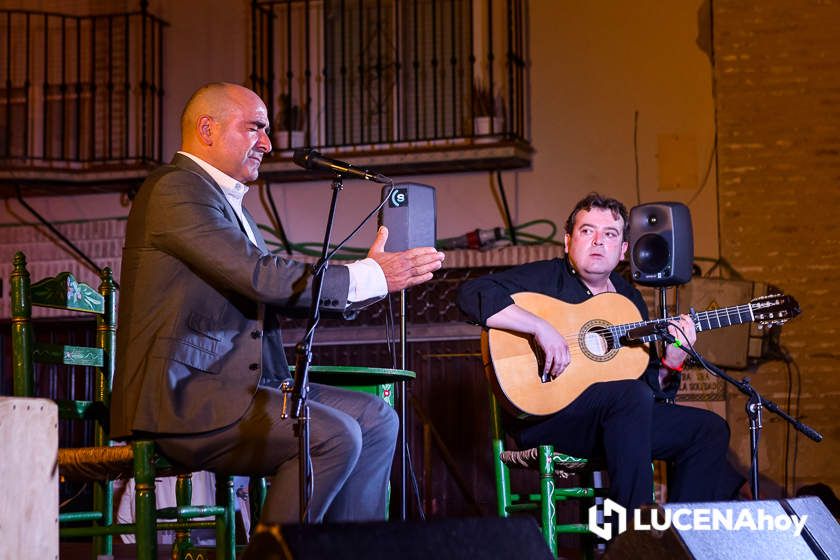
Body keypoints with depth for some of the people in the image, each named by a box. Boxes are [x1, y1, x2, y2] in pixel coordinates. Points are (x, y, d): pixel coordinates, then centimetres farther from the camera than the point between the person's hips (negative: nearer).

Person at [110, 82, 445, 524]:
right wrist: (368, 277, -13)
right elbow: (261, 278, -20)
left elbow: (281, 291, 15)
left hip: (231, 386, 10)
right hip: (179, 399, -10)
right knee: (334, 435, -24)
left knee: (375, 419, 4)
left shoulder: (226, 200, 22)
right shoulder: (176, 188, -11)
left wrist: (368, 275, 2)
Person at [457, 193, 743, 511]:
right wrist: (540, 327, -28)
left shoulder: (629, 298, 16)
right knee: (633, 396, -33)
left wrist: (670, 365, -4)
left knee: (709, 429, -1)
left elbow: (649, 383, 18)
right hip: (542, 418, -7)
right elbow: (472, 294, -21)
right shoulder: (545, 278, -3)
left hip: (619, 417, 7)